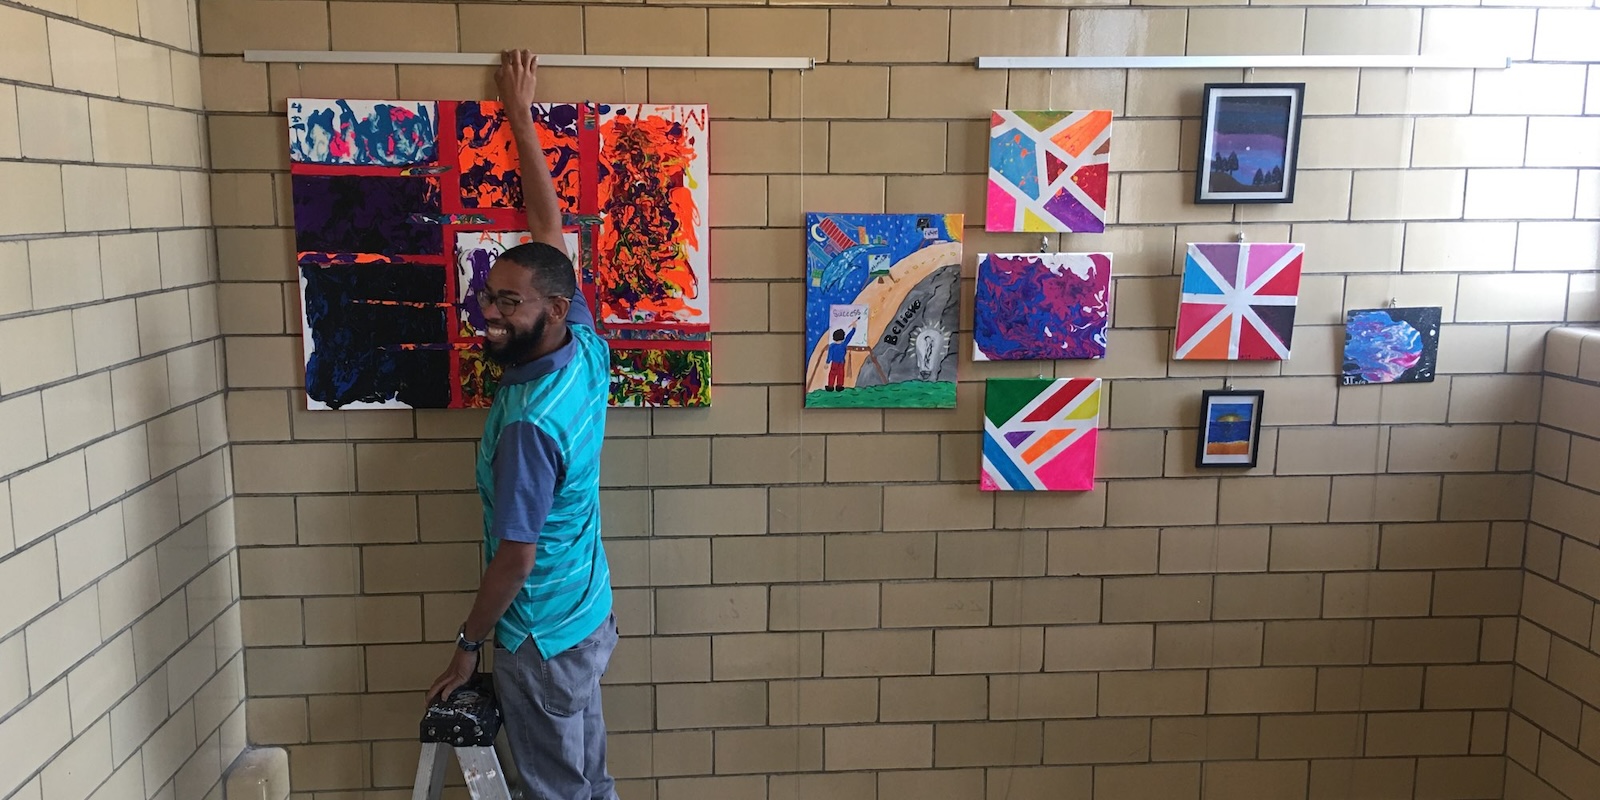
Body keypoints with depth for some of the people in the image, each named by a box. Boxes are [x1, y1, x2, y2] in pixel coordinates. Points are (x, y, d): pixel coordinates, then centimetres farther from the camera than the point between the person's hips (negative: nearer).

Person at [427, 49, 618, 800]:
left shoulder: (530, 422, -29)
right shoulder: (585, 344, -8)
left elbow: (517, 556, -22)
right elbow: (550, 225, 1)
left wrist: (467, 643, -7)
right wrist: (519, 112, 7)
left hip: (542, 638, -8)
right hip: (588, 618, 8)